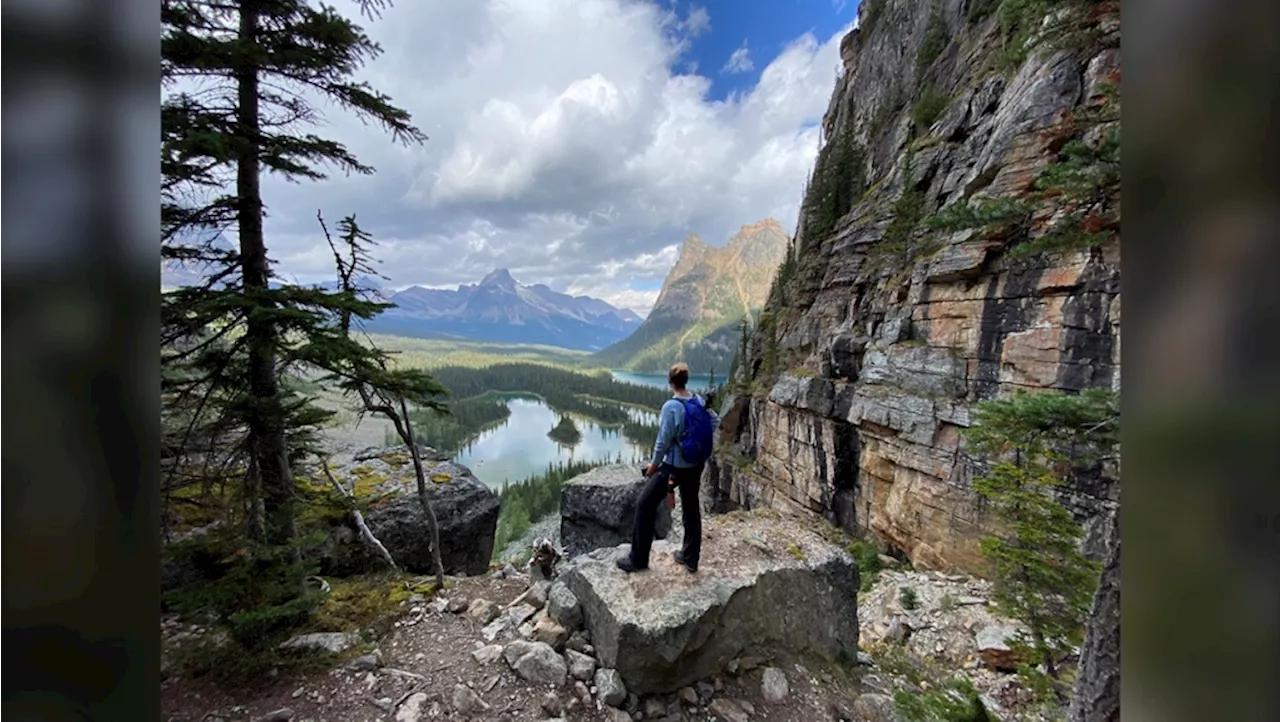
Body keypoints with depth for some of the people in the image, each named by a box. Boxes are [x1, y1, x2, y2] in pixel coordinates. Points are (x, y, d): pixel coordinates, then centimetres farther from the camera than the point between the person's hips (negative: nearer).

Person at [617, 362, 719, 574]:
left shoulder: (671, 407, -22)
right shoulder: (700, 402, -2)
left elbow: (663, 440, -19)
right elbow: (715, 422, 12)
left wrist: (654, 464, -5)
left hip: (674, 466, -7)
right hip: (696, 465, 7)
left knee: (645, 506, 7)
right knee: (691, 508, 20)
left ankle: (638, 559, 16)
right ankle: (690, 558, 32)